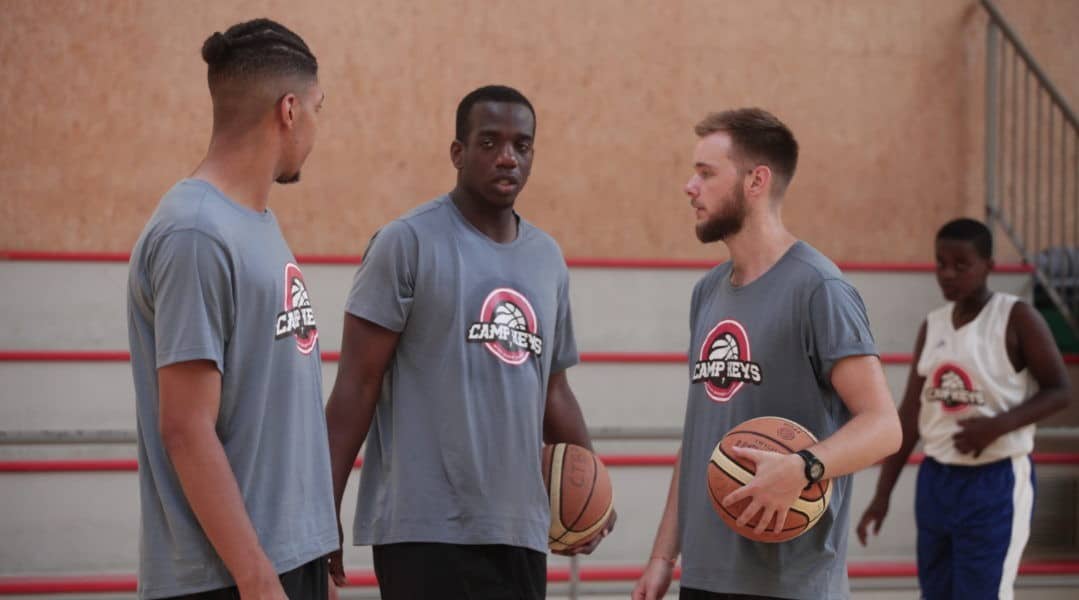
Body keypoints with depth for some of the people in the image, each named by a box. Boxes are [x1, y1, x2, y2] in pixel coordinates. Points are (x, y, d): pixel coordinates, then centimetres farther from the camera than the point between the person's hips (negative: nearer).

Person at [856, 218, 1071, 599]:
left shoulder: (1016, 318, -9)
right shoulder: (932, 327, 8)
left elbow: (1059, 391, -8)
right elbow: (910, 415, 10)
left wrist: (996, 426, -22)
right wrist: (882, 496, 7)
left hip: (995, 483, -6)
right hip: (937, 480, 7)